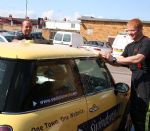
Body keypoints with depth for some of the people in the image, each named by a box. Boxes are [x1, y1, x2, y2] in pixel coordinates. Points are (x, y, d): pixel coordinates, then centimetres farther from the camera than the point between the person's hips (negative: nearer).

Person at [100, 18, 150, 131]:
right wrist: (107, 59, -9)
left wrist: (114, 59, -26)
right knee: (133, 110, 14)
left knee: (139, 111, -9)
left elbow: (138, 59, -26)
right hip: (135, 79, 8)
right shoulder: (130, 46, 15)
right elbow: (120, 62, 9)